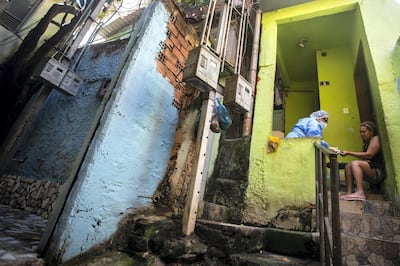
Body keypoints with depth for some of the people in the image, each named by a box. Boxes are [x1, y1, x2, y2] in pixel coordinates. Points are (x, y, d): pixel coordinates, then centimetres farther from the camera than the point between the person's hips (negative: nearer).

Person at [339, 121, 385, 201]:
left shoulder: (376, 139, -4)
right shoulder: (366, 142, 21)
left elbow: (369, 155, -18)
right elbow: (364, 157, 9)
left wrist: (349, 153, -21)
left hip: (379, 172, -8)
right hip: (371, 173, 8)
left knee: (355, 163, -27)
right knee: (348, 166, -8)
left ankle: (360, 192, -36)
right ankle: (349, 193, -19)